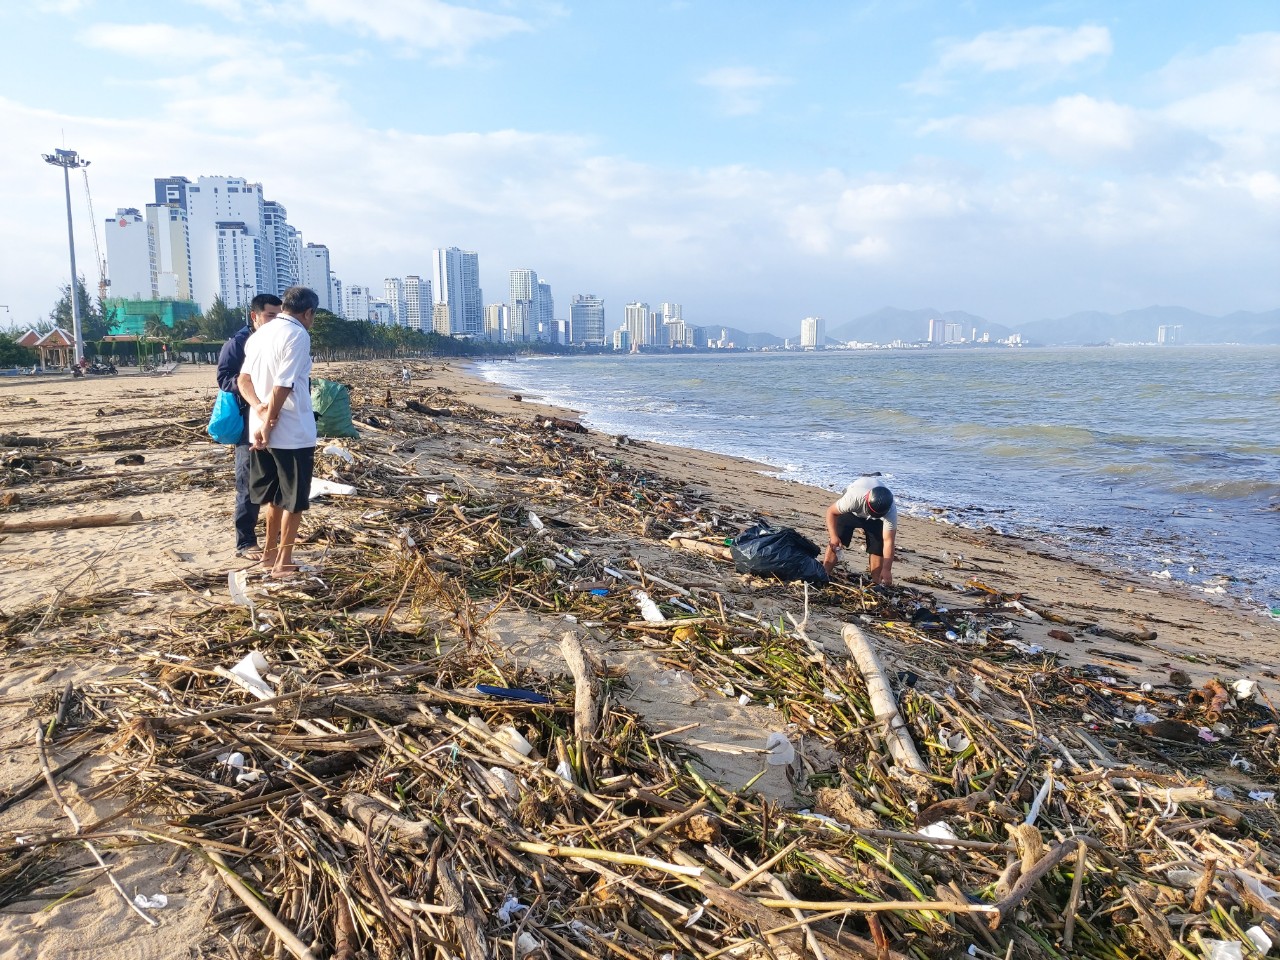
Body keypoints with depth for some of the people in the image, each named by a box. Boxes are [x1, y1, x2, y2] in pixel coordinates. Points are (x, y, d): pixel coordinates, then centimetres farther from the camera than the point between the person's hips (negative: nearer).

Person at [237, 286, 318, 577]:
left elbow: (244, 379, 11)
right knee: (295, 499, 5)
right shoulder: (298, 335, -14)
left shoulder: (261, 333, 12)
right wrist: (269, 425, -15)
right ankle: (283, 562, 11)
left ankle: (270, 551, 33)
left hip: (260, 429, 8)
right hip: (293, 432, -8)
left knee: (275, 494, 21)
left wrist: (259, 407, -4)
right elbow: (282, 386, -20)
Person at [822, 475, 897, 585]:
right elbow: (831, 511, -30)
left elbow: (888, 541, -34)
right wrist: (833, 536, -42)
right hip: (850, 512, -1)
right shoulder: (853, 498, -45)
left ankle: (876, 583, -1)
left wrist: (886, 570, -39)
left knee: (877, 547, -13)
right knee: (834, 543, -14)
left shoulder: (890, 512, -39)